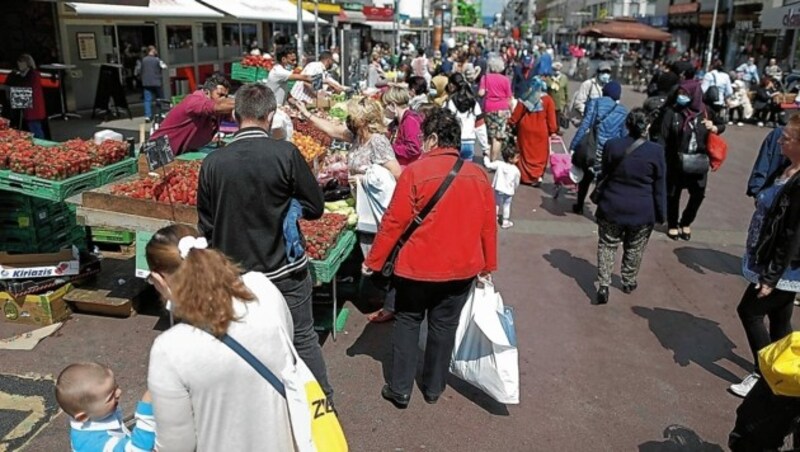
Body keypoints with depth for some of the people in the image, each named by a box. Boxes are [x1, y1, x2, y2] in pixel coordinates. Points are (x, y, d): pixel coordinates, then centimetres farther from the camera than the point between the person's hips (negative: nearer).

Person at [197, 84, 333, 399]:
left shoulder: (213, 163, -8)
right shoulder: (285, 153, -16)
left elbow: (206, 226, 1)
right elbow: (315, 207, -8)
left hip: (237, 273, 2)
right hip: (286, 272, -2)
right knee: (303, 338, 14)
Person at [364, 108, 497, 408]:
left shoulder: (416, 172, -15)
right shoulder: (478, 175, -3)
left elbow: (394, 222, -13)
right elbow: (489, 225, 2)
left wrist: (373, 261, -2)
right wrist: (488, 265, 15)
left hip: (419, 266, -3)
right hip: (462, 268, 4)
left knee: (408, 322, 15)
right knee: (444, 325, 16)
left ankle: (400, 389, 20)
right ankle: (433, 388, 30)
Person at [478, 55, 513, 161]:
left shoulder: (485, 77, 0)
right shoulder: (505, 79, -1)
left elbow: (481, 93, -8)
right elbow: (509, 98, 0)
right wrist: (510, 111, 9)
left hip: (489, 109, 2)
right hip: (502, 109, -2)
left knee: (490, 136, 15)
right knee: (498, 137, -1)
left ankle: (488, 159, 18)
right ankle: (493, 161, -4)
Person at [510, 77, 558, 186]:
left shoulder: (525, 98, 0)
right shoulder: (548, 100, -5)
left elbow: (517, 114, 3)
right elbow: (551, 118, -5)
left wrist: (511, 123, 15)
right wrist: (553, 131, 2)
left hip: (525, 129, 2)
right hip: (541, 131, -2)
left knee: (526, 153, 13)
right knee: (539, 154, 6)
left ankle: (524, 176, 19)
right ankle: (537, 176, -1)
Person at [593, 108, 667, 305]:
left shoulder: (611, 145, -7)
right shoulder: (656, 151, -11)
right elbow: (660, 186, -5)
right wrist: (661, 214, 4)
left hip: (612, 206, 1)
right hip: (642, 211, -1)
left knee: (607, 246, 11)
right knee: (634, 249, 18)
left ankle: (603, 286, 1)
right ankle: (629, 282, 33)